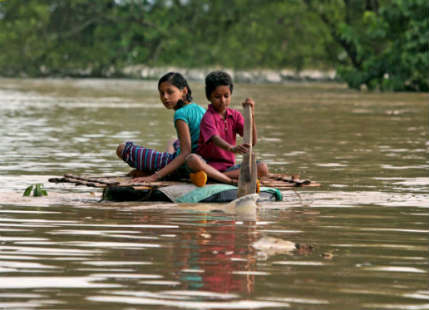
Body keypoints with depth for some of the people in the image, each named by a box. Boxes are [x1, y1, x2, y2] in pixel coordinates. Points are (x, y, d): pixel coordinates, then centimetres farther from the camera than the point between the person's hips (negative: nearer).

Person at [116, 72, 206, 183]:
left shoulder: (181, 114, -20)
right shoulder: (200, 109, 5)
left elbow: (185, 153, -28)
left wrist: (155, 176, -33)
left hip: (183, 167, -9)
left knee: (122, 149, -6)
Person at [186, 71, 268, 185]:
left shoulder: (235, 115, 8)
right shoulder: (208, 117, -8)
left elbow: (252, 141, -3)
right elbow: (215, 139, -29)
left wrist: (251, 115, -15)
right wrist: (231, 148, -50)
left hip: (228, 166, 5)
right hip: (208, 164, -5)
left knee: (263, 169, -19)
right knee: (192, 160, -39)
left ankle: (213, 176, -25)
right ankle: (231, 181, -39)